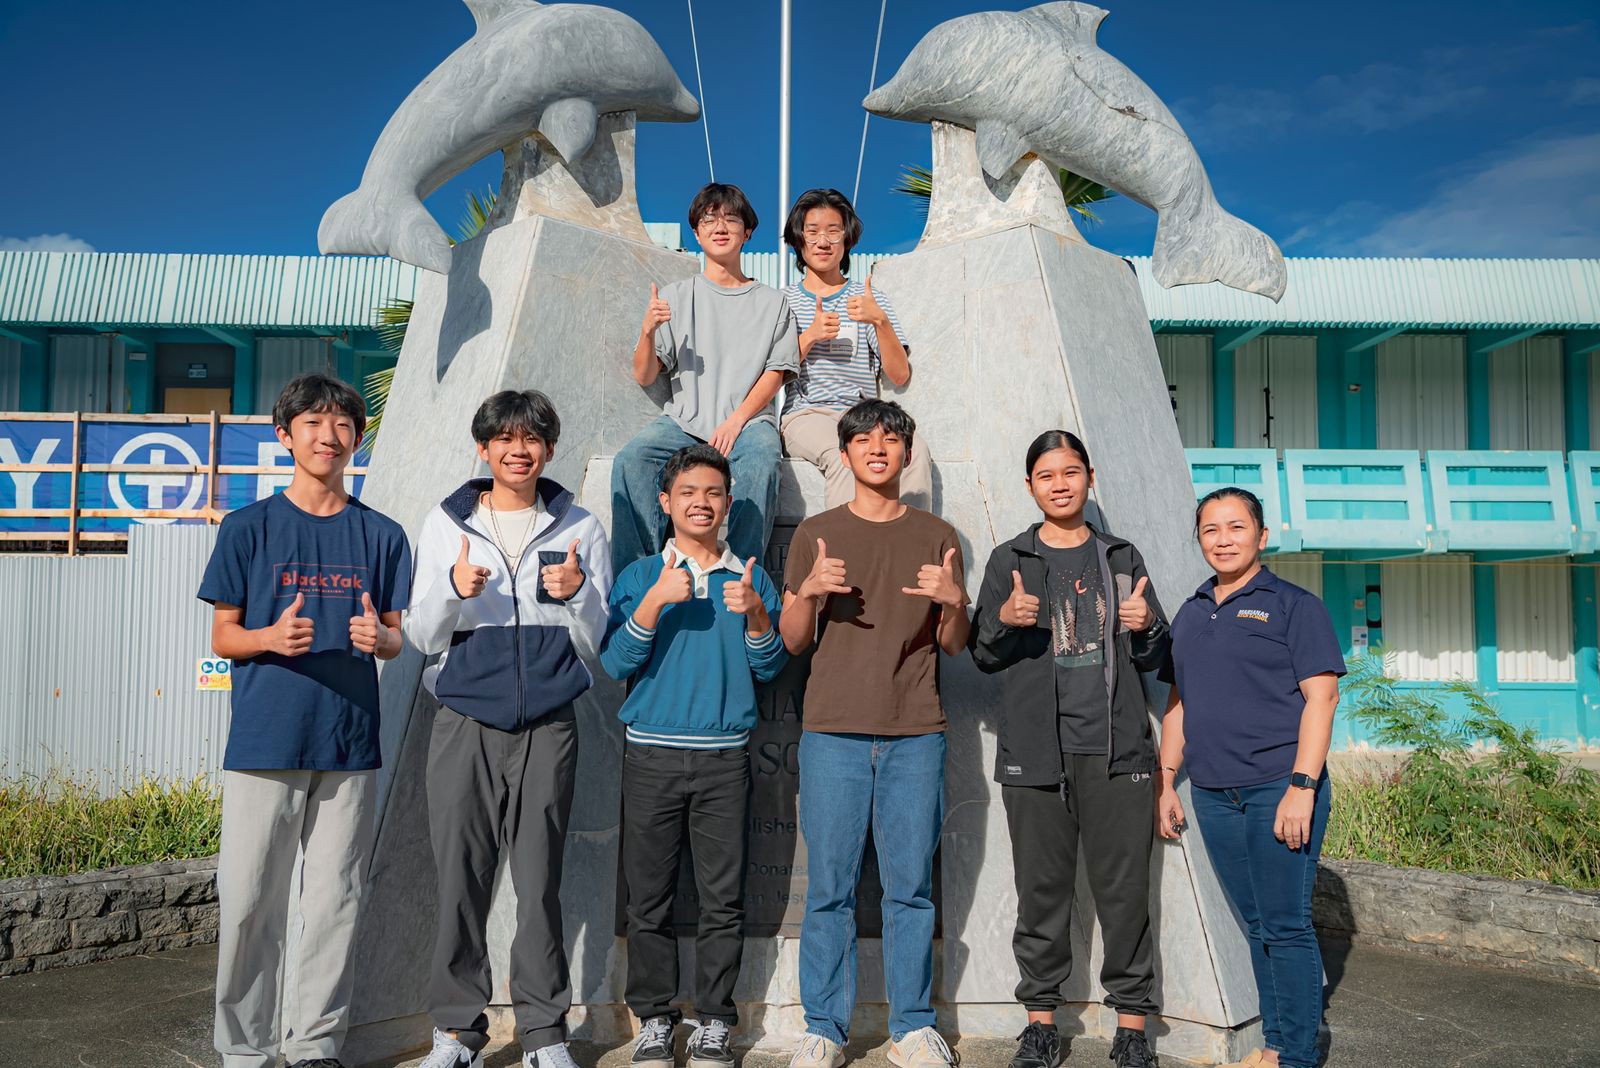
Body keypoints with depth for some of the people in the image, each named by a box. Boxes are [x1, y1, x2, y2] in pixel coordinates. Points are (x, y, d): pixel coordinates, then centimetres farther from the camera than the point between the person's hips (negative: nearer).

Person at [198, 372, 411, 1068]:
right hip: (263, 743, -1)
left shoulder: (381, 536, 8)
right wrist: (271, 637, -17)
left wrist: (378, 636, -13)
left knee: (335, 904, 7)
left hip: (349, 745, 2)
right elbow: (222, 637, 4)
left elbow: (395, 641, 10)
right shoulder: (248, 528, 3)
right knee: (249, 904, 2)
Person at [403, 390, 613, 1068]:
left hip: (547, 726, 0)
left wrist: (578, 594, -13)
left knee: (539, 880, 1)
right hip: (464, 724, 1)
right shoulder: (445, 524, 8)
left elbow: (595, 643, 8)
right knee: (460, 879, 3)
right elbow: (423, 637, 6)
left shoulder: (579, 529, 8)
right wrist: (453, 589, -14)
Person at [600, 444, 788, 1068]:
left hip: (725, 758, 1)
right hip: (652, 756, 0)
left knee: (723, 899, 3)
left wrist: (755, 615, -12)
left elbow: (769, 669, 5)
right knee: (649, 897, 4)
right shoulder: (640, 576, 7)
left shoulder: (750, 579, 10)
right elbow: (615, 663, -4)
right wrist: (656, 601, -17)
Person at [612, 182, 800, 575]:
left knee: (761, 460, -36)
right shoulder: (676, 296, 14)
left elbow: (776, 372, 6)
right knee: (630, 460, -29)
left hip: (748, 420, -1)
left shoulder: (771, 302, 15)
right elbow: (644, 377, 8)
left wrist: (737, 420, -10)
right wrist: (648, 331, -13)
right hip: (683, 420, 1)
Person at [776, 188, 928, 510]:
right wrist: (810, 337, -10)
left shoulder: (871, 299, 17)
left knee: (915, 451, -30)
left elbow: (900, 375, 5)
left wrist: (880, 320, -10)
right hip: (805, 416, -2)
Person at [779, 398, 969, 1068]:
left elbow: (955, 645, 11)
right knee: (829, 889, 2)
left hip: (915, 735, 1)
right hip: (833, 733, 0)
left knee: (910, 887, 4)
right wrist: (809, 591, -11)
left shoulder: (936, 537, 11)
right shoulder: (816, 535, 9)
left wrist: (953, 601, -10)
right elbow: (793, 641, 8)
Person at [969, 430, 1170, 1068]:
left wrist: (1147, 626, -8)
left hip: (1116, 750, 1)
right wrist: (1004, 620, -13)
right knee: (1042, 890, 4)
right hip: (1034, 751, 0)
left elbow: (1154, 660, 14)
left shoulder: (1122, 558, 13)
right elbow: (983, 657, 8)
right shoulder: (1009, 561, 9)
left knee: (1124, 889, 1)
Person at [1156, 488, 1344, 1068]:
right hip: (1213, 795, 5)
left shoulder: (1293, 605, -1)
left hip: (1279, 790, -5)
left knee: (1286, 926, -2)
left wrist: (1302, 787, -16)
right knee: (1255, 925, 12)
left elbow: (1321, 696, -8)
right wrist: (1166, 782, 14)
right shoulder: (1189, 615, 15)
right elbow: (1177, 705, 19)